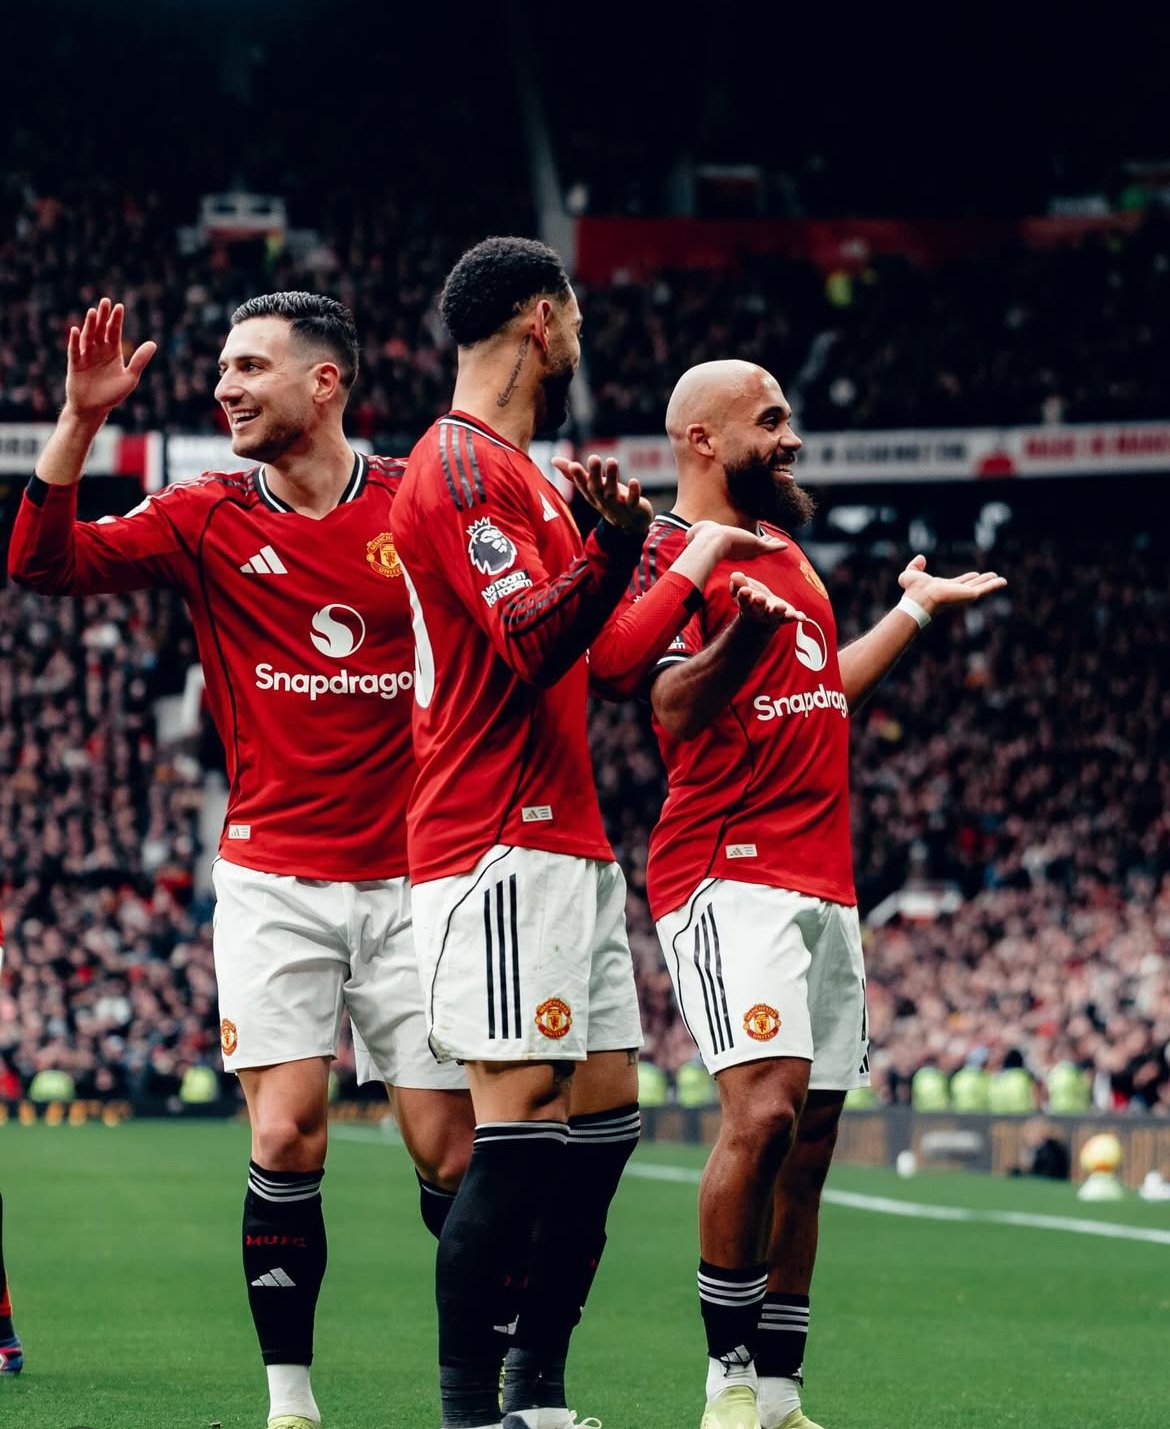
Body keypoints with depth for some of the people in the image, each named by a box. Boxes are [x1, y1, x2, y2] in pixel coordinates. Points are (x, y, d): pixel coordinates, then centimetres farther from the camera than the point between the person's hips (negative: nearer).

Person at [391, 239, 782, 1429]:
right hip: (501, 850, -11)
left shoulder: (515, 473, 22)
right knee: (521, 1127, -14)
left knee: (604, 1117, 8)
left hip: (568, 850, 11)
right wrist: (613, 554, -38)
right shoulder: (461, 463, -9)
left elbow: (603, 658, 30)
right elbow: (530, 641, -21)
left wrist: (699, 561, 42)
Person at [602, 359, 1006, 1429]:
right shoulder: (668, 550, -5)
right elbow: (675, 708, -17)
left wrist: (915, 610, 42)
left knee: (811, 1141, 6)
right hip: (728, 874, -9)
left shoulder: (786, 552, 23)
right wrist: (740, 634, -36)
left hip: (825, 880, 9)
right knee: (763, 1111, -22)